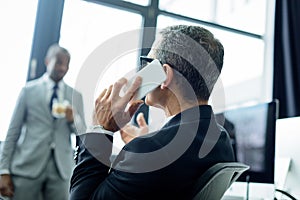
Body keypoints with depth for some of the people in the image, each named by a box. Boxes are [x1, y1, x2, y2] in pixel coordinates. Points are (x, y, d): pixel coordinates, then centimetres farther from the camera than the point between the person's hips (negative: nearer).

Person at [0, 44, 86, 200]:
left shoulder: (75, 95, 11)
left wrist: (74, 119, -10)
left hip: (61, 168, 2)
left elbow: (83, 133, 13)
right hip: (28, 165, -2)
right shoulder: (29, 90, 5)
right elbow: (14, 130, 3)